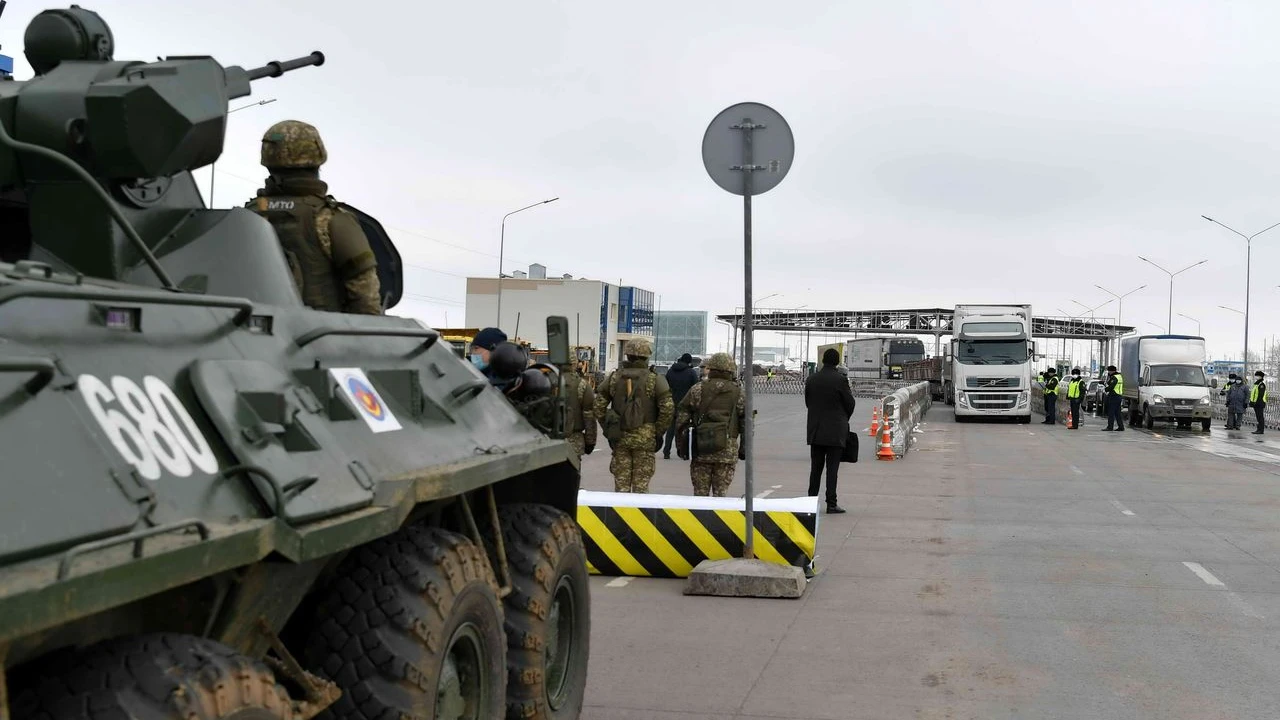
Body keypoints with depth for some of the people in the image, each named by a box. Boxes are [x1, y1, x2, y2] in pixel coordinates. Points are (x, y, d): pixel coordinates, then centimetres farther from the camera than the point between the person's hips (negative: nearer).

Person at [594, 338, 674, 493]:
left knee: (621, 483, 10)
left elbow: (598, 406, 5)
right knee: (641, 484, 4)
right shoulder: (655, 380, -5)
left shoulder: (614, 377, 5)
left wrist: (607, 429, 11)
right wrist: (658, 432, -2)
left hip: (619, 437, 3)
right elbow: (668, 408, -13)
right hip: (645, 438, -3)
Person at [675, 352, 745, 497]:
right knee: (721, 493, 4)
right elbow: (746, 422, 6)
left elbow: (682, 417, 2)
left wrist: (680, 443, 8)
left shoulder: (698, 389, 4)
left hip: (701, 448, 0)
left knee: (700, 492, 7)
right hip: (727, 451, 0)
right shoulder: (739, 393, 6)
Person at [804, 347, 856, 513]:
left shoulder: (811, 379, 2)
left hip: (815, 430, 4)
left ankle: (811, 500, 14)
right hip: (835, 431, -4)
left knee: (815, 467, 12)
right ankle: (831, 503, -2)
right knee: (832, 467, -2)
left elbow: (807, 402, 8)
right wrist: (844, 419, 14)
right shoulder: (840, 380, -11)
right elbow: (850, 403, -4)